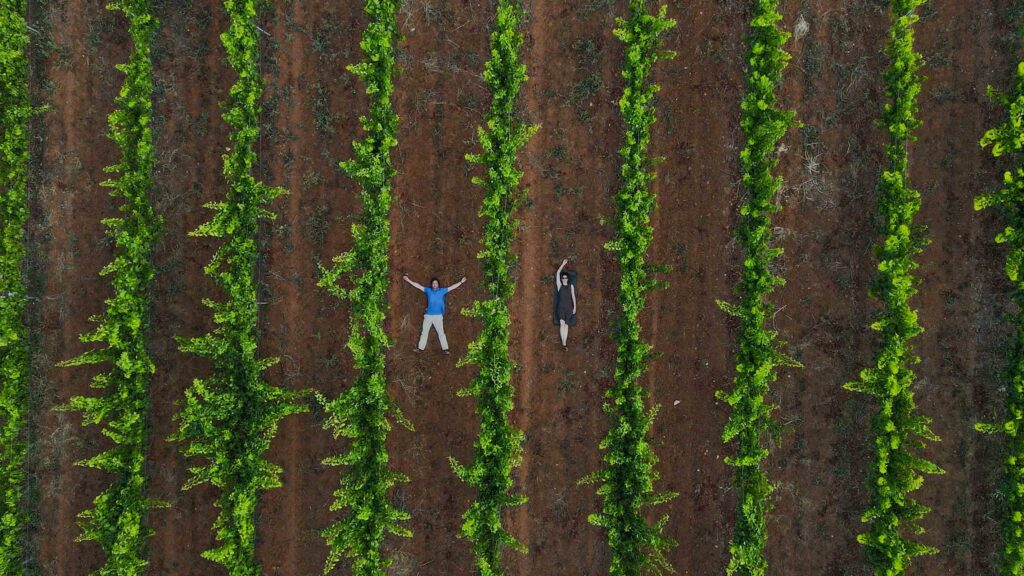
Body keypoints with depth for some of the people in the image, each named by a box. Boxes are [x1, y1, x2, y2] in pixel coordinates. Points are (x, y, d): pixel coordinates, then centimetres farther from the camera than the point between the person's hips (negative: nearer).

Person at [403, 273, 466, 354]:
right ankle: (420, 348, 15)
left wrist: (461, 282, 4)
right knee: (424, 332, 8)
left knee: (441, 333, -2)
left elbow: (452, 287, 6)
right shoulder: (428, 290, 5)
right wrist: (408, 280, 4)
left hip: (438, 316, -2)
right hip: (428, 315, 2)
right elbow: (418, 286, 6)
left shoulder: (442, 291, 3)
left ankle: (445, 349, -1)